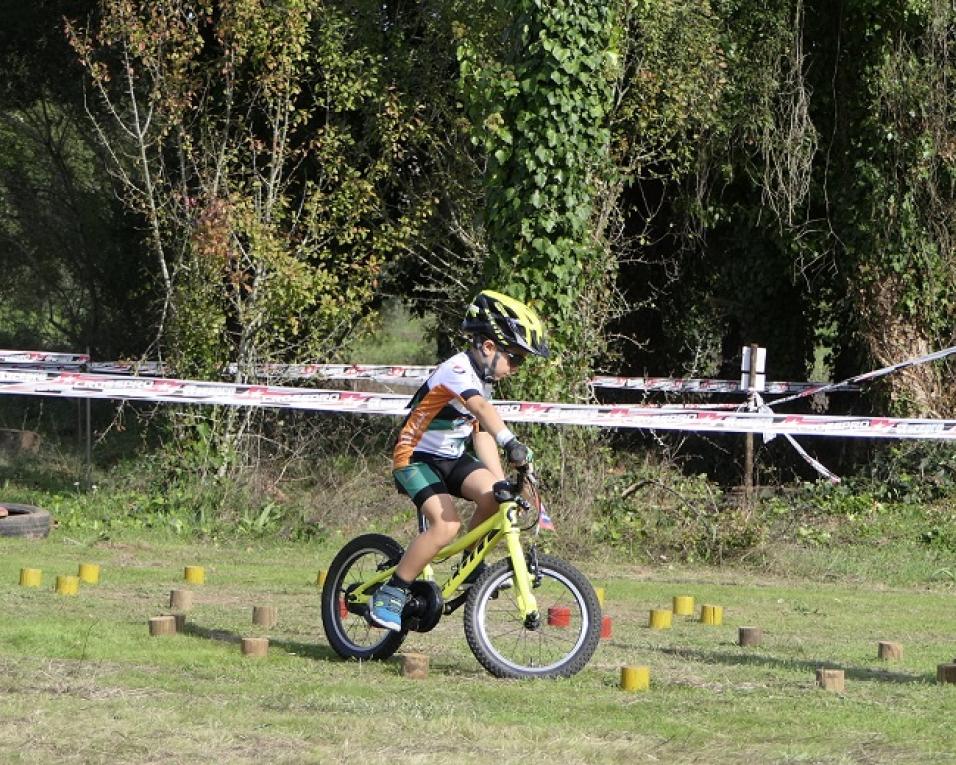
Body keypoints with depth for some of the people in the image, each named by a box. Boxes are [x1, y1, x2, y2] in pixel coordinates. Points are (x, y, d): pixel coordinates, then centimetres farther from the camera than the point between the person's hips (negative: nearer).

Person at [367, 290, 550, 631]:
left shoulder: (482, 379, 8)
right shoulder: (457, 371, -22)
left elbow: (482, 433, 7)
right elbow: (480, 407, -41)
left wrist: (501, 482, -3)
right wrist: (510, 441, -56)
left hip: (451, 459, 8)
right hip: (416, 458, -8)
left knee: (493, 496, -19)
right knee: (446, 525, -27)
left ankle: (471, 566, 3)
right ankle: (389, 594, -17)